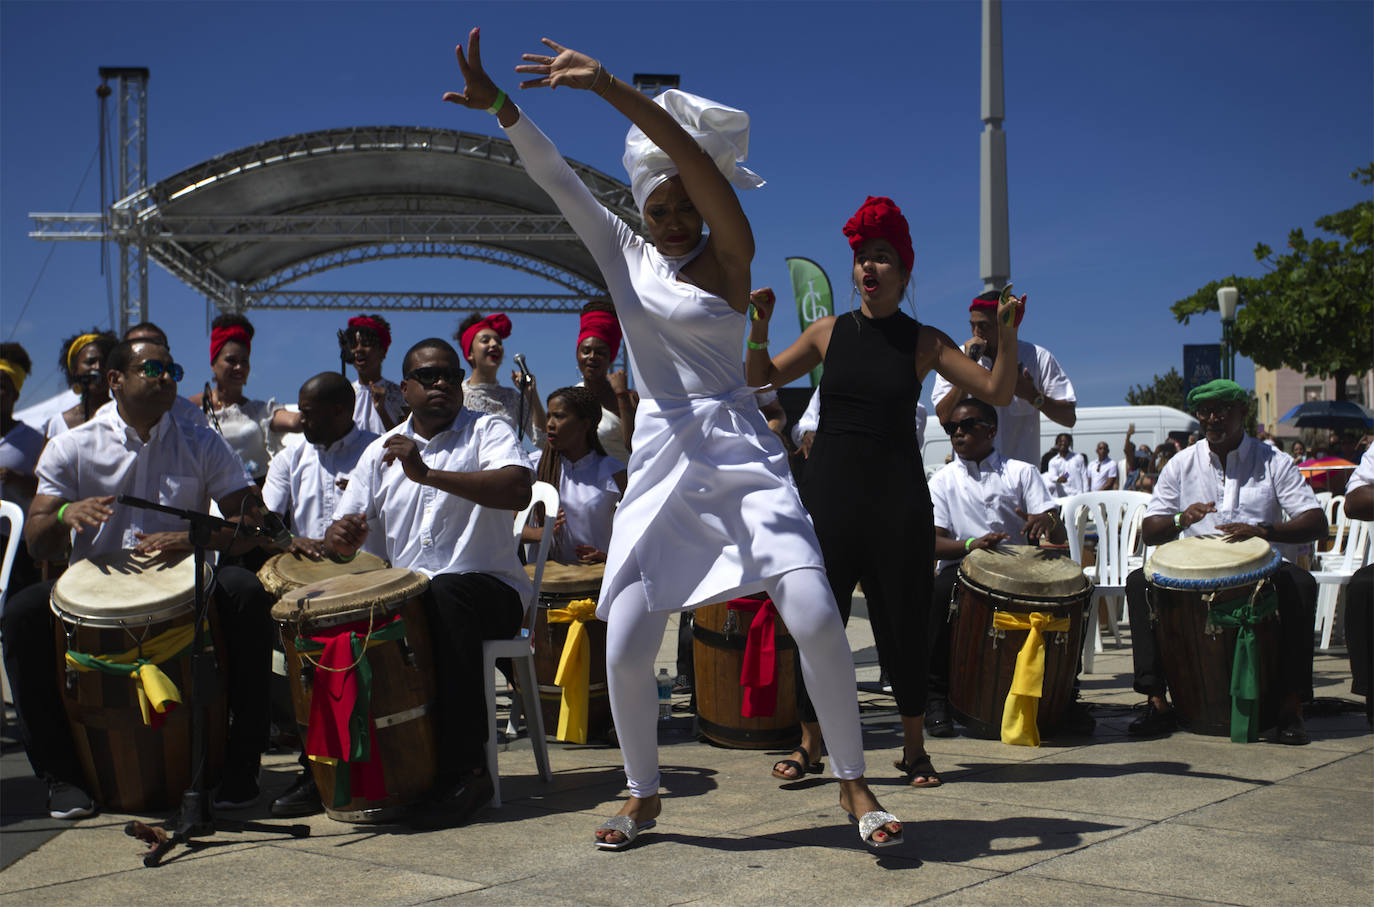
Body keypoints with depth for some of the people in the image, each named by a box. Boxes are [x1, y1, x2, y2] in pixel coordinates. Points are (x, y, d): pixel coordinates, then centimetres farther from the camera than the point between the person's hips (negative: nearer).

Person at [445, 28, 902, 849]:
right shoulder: (625, 254, 10)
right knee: (624, 650, -3)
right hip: (662, 464, 3)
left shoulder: (730, 257, -2)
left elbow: (696, 158, -16)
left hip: (741, 455, -3)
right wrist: (499, 107, -10)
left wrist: (608, 86, -23)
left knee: (816, 619, -16)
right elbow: (558, 179, 3)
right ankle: (645, 797, 19)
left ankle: (854, 784, 1)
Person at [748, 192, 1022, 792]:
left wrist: (1006, 339, -15)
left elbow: (997, 392, 0)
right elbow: (762, 379, 12)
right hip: (828, 492, 1)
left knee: (904, 623, 4)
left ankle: (914, 748, 21)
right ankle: (809, 744, 17)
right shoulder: (829, 332, 7)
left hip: (898, 499, -1)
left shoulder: (924, 342, 4)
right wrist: (759, 327, -4)